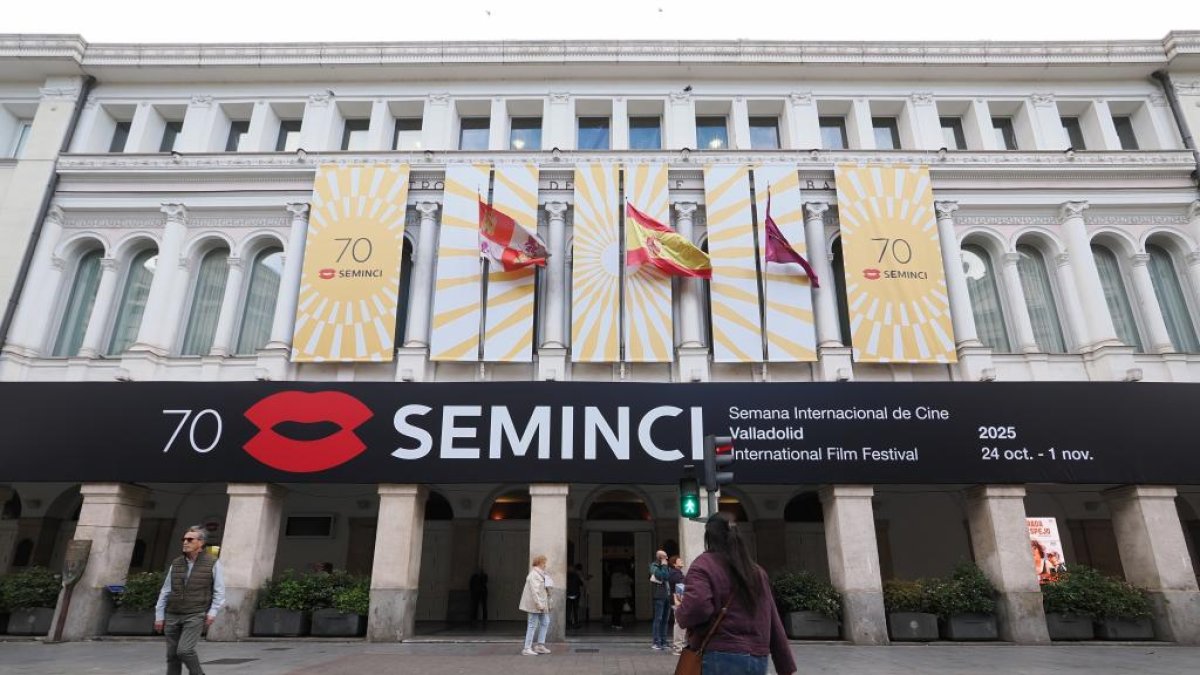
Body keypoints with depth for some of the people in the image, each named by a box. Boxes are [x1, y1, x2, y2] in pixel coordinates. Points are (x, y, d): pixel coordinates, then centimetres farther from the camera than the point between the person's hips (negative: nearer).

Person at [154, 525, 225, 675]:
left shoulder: (213, 563, -5)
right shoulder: (176, 564, 7)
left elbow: (219, 592, -3)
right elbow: (165, 591, 12)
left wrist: (212, 612, -13)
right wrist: (159, 616, 8)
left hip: (195, 616, -4)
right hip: (172, 616, 5)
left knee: (184, 650, -17)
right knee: (172, 655, 6)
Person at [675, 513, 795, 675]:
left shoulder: (705, 563, -4)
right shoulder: (757, 572, 14)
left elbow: (696, 607, -20)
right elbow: (774, 625, 13)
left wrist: (680, 614, 1)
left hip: (722, 659, -6)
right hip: (758, 660, 6)